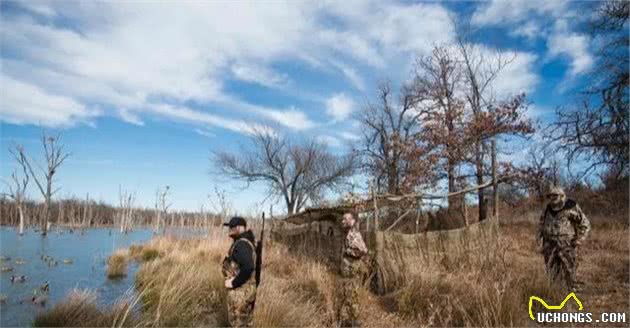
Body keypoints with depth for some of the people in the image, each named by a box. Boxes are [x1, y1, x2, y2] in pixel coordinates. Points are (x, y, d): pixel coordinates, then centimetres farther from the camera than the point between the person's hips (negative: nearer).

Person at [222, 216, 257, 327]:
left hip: (240, 291, -10)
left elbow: (248, 267, -34)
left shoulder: (241, 244, -22)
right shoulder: (247, 242, 9)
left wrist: (233, 283, -23)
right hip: (247, 289, 10)